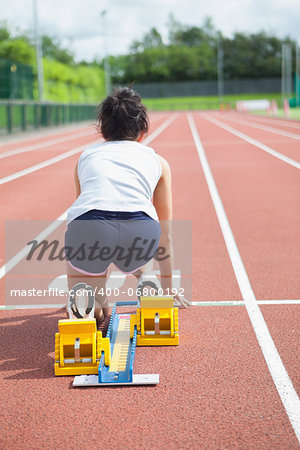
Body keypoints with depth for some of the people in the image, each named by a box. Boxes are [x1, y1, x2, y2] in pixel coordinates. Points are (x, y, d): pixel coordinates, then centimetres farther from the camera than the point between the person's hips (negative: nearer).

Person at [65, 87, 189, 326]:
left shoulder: (87, 155, 32)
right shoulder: (158, 161, 30)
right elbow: (165, 233, 38)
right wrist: (167, 287, 50)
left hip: (89, 228, 0)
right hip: (140, 234, 0)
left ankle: (92, 306, 10)